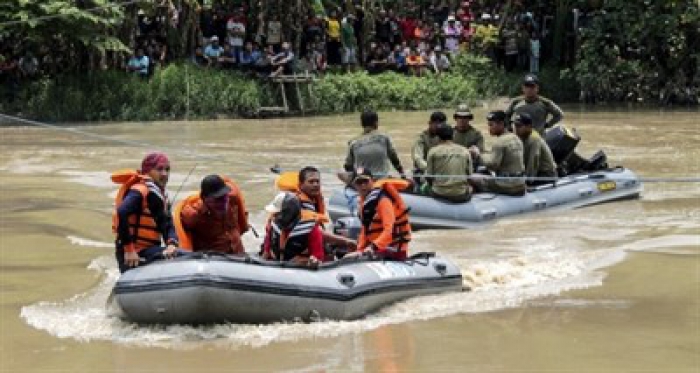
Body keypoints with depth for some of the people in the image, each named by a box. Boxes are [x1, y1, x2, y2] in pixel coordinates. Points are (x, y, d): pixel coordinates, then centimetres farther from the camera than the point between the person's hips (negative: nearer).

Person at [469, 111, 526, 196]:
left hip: (507, 187, -9)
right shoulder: (516, 139, 13)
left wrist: (478, 155, -5)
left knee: (473, 180, -3)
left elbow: (492, 164, -19)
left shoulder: (500, 142, -14)